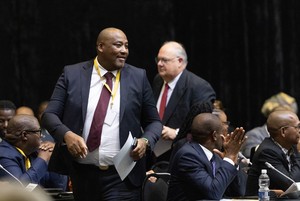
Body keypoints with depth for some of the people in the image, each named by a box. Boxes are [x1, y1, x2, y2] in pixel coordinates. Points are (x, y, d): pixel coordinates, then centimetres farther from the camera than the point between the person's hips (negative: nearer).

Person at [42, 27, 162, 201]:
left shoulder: (138, 77, 4)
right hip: (83, 174, 1)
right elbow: (49, 115, 2)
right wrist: (67, 134, -19)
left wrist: (145, 141, -12)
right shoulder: (72, 74, 3)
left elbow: (154, 121, 10)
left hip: (122, 177, -1)